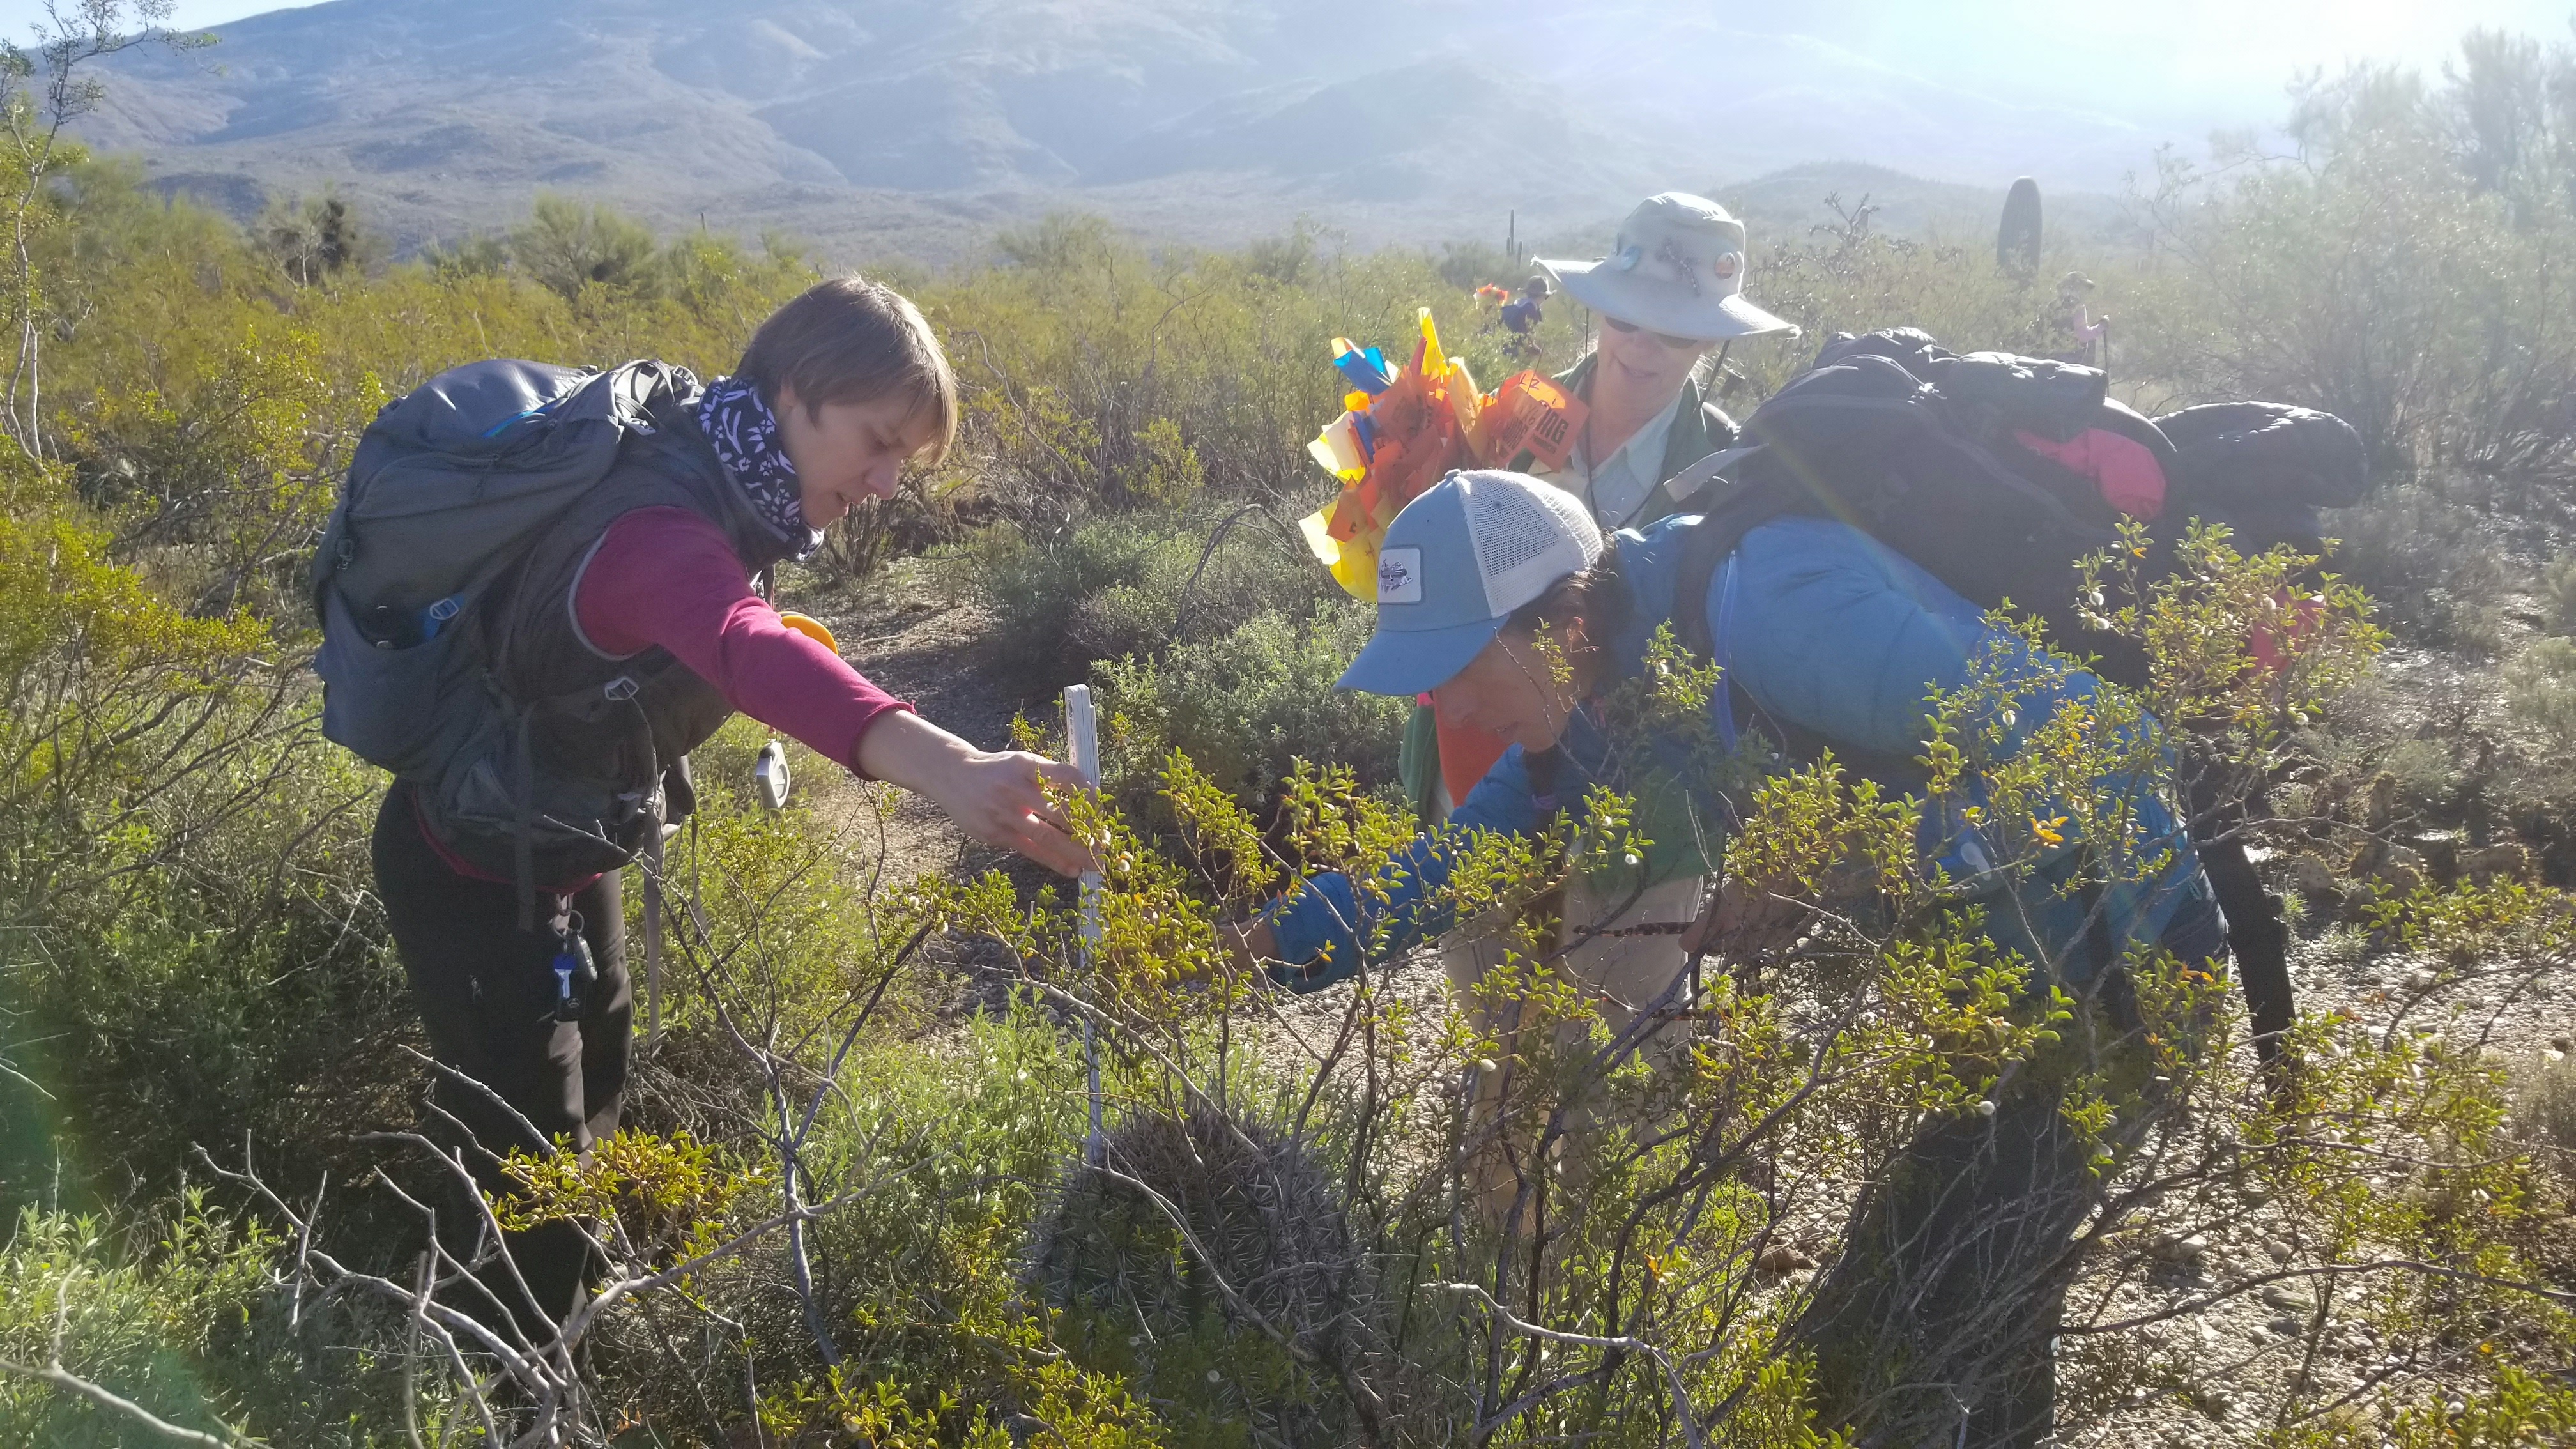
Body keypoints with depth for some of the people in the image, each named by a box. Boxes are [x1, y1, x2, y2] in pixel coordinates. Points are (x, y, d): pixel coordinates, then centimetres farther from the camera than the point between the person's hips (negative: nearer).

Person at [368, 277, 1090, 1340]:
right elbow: (748, 653, -60)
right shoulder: (660, 526, -38)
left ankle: (557, 1329, 48)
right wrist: (939, 763, -75)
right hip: (473, 870, -10)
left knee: (594, 1091, 25)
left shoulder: (715, 489, -8)